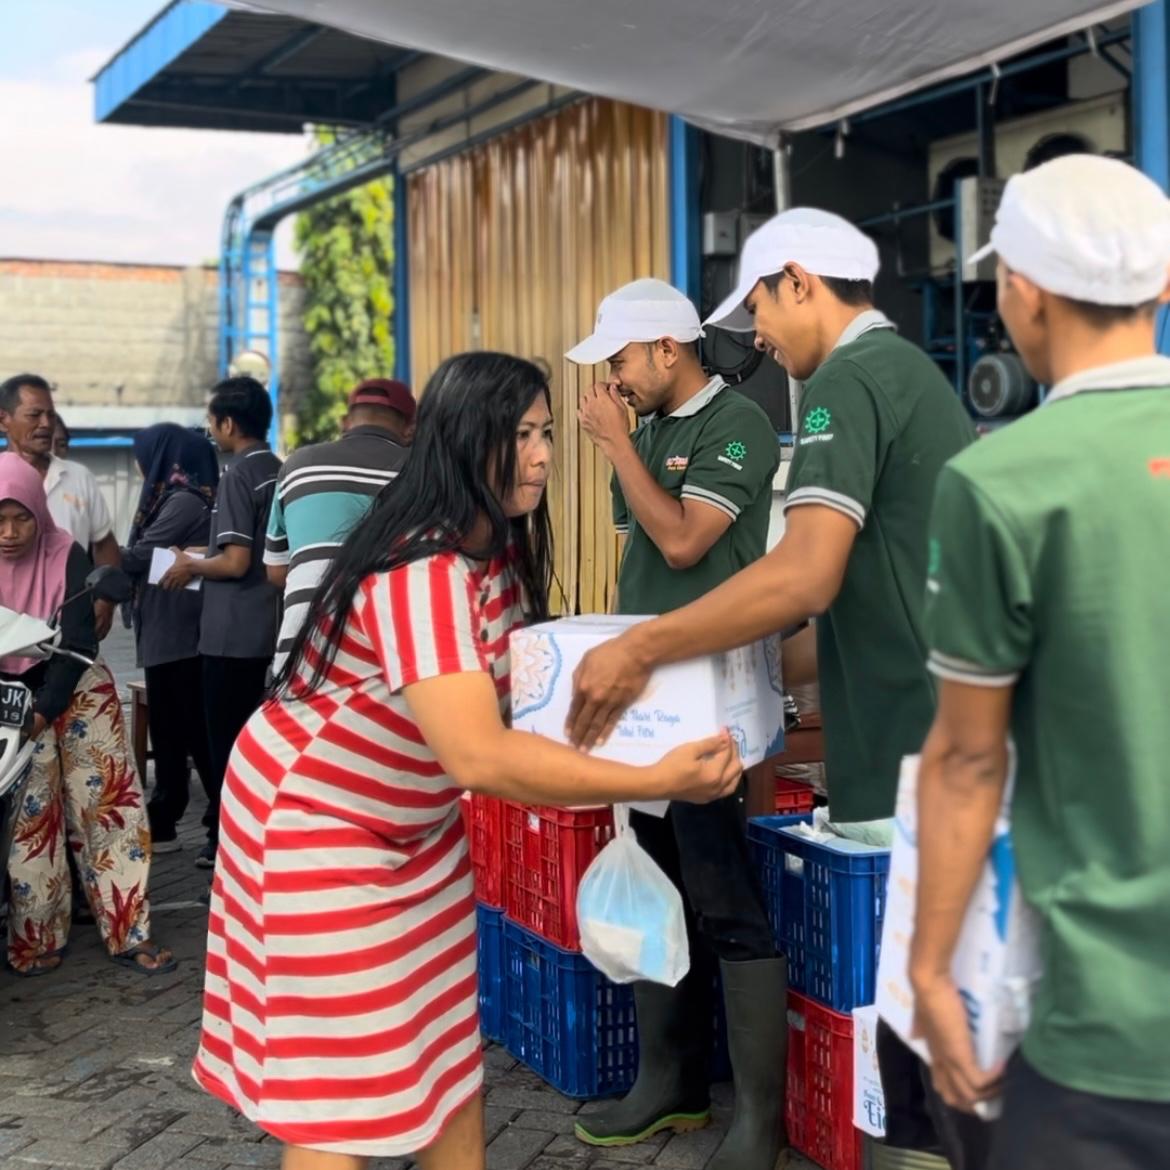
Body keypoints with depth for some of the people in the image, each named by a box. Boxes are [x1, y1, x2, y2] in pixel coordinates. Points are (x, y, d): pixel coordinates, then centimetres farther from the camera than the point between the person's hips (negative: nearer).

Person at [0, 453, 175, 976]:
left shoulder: (66, 556, -13)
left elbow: (77, 643, -14)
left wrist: (45, 711, -21)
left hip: (75, 691, 0)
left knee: (109, 804, -1)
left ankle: (128, 933, 4)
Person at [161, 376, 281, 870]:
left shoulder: (237, 475, -15)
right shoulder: (279, 472, 8)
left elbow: (236, 561, -21)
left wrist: (190, 566, -4)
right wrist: (205, 558, 20)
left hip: (231, 633, -8)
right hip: (266, 629, 8)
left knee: (226, 740, 2)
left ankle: (226, 840, 9)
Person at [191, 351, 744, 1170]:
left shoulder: (501, 551, -2)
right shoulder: (421, 573, -32)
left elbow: (520, 682, 8)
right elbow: (478, 757, -42)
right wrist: (656, 780, -43)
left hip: (414, 822, 9)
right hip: (316, 822, -9)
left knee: (451, 1044, 12)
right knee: (339, 1075, -2)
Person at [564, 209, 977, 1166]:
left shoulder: (848, 378, -12)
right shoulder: (912, 372, 18)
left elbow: (807, 576, -26)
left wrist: (638, 650, -19)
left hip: (909, 754, -10)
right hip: (946, 740, 10)